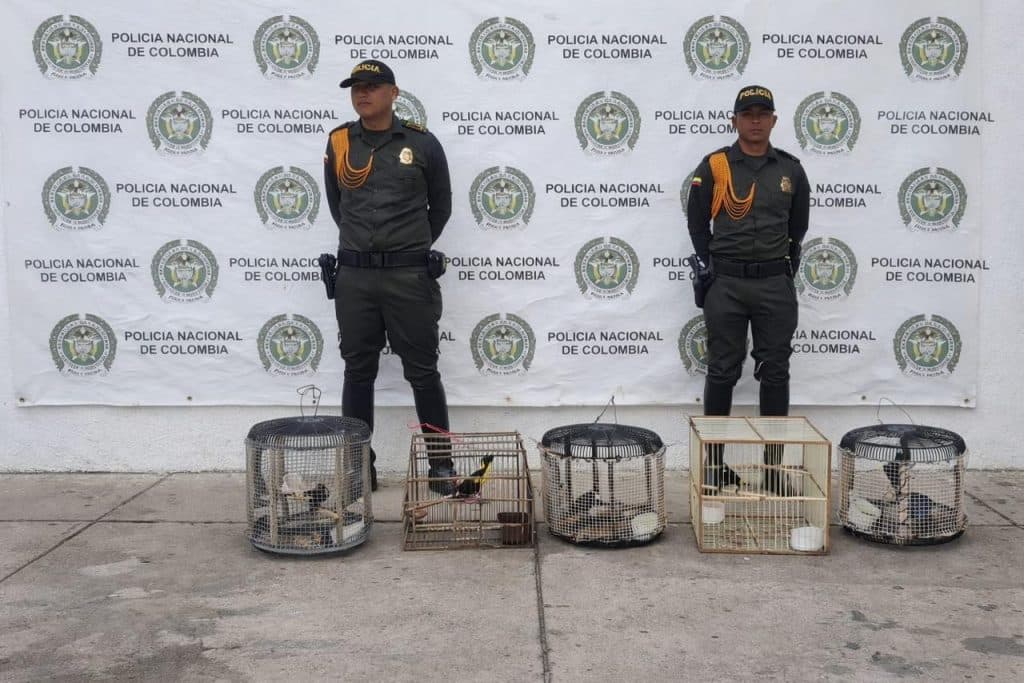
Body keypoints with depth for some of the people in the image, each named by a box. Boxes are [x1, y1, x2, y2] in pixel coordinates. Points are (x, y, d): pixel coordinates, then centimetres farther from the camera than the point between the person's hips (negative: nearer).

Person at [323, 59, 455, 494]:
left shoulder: (422, 143, 0)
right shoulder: (338, 144, 6)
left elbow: (441, 206, 11)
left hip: (409, 276, -2)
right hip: (354, 277, 3)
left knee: (422, 371, 3)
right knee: (358, 372, 8)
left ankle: (441, 463, 12)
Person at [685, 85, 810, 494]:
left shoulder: (790, 169, 8)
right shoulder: (714, 166, 0)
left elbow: (798, 226, 17)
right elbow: (697, 223, 5)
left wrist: (785, 266, 12)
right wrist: (714, 266, 3)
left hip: (776, 284, 2)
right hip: (726, 284, -2)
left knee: (774, 373, 3)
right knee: (722, 372, 2)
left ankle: (774, 464, 11)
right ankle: (714, 462, 11)